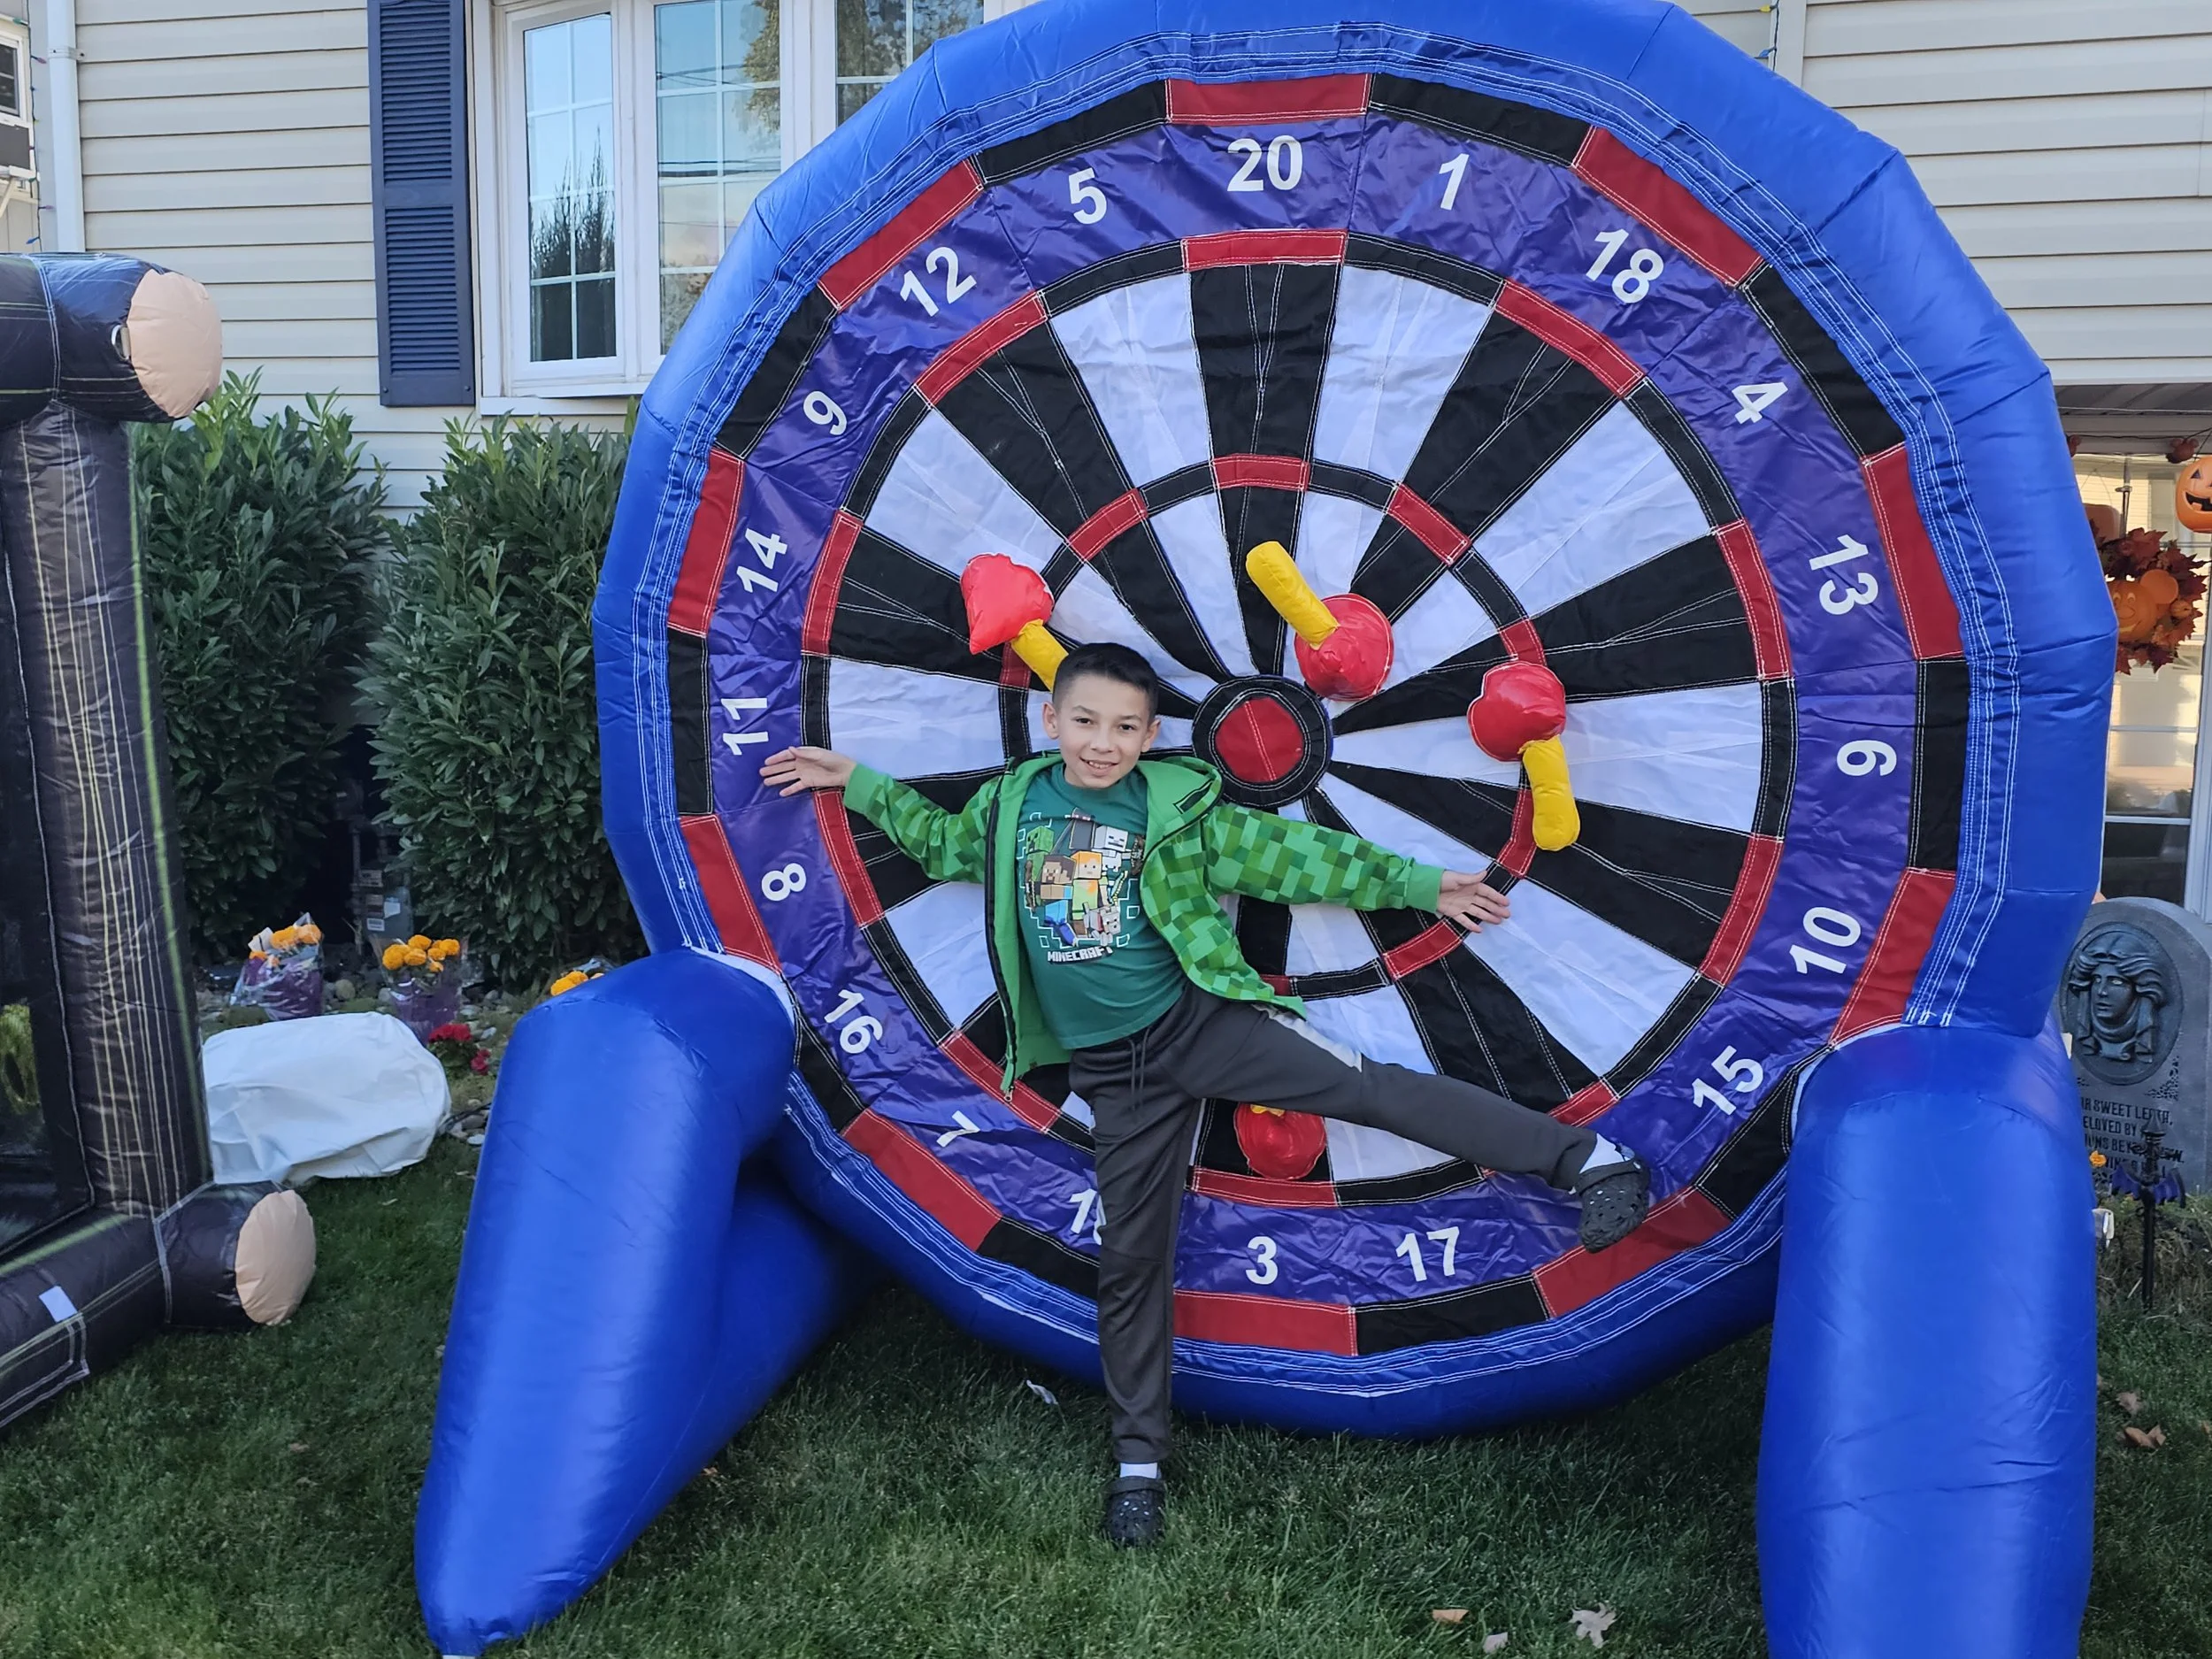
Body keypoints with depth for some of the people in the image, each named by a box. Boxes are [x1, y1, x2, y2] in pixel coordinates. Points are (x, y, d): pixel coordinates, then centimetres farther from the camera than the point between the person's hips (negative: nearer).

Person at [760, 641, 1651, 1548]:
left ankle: (1583, 1154, -14)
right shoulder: (1012, 802, 6)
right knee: (1129, 1257, 6)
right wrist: (857, 782, 22)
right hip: (1114, 1070, 2)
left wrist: (1420, 886, 2)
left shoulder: (1178, 809, -1)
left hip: (1200, 1022, -2)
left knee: (1367, 1084, -18)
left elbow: (1293, 853, 2)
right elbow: (944, 842, 26)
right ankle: (1139, 1458, 20)